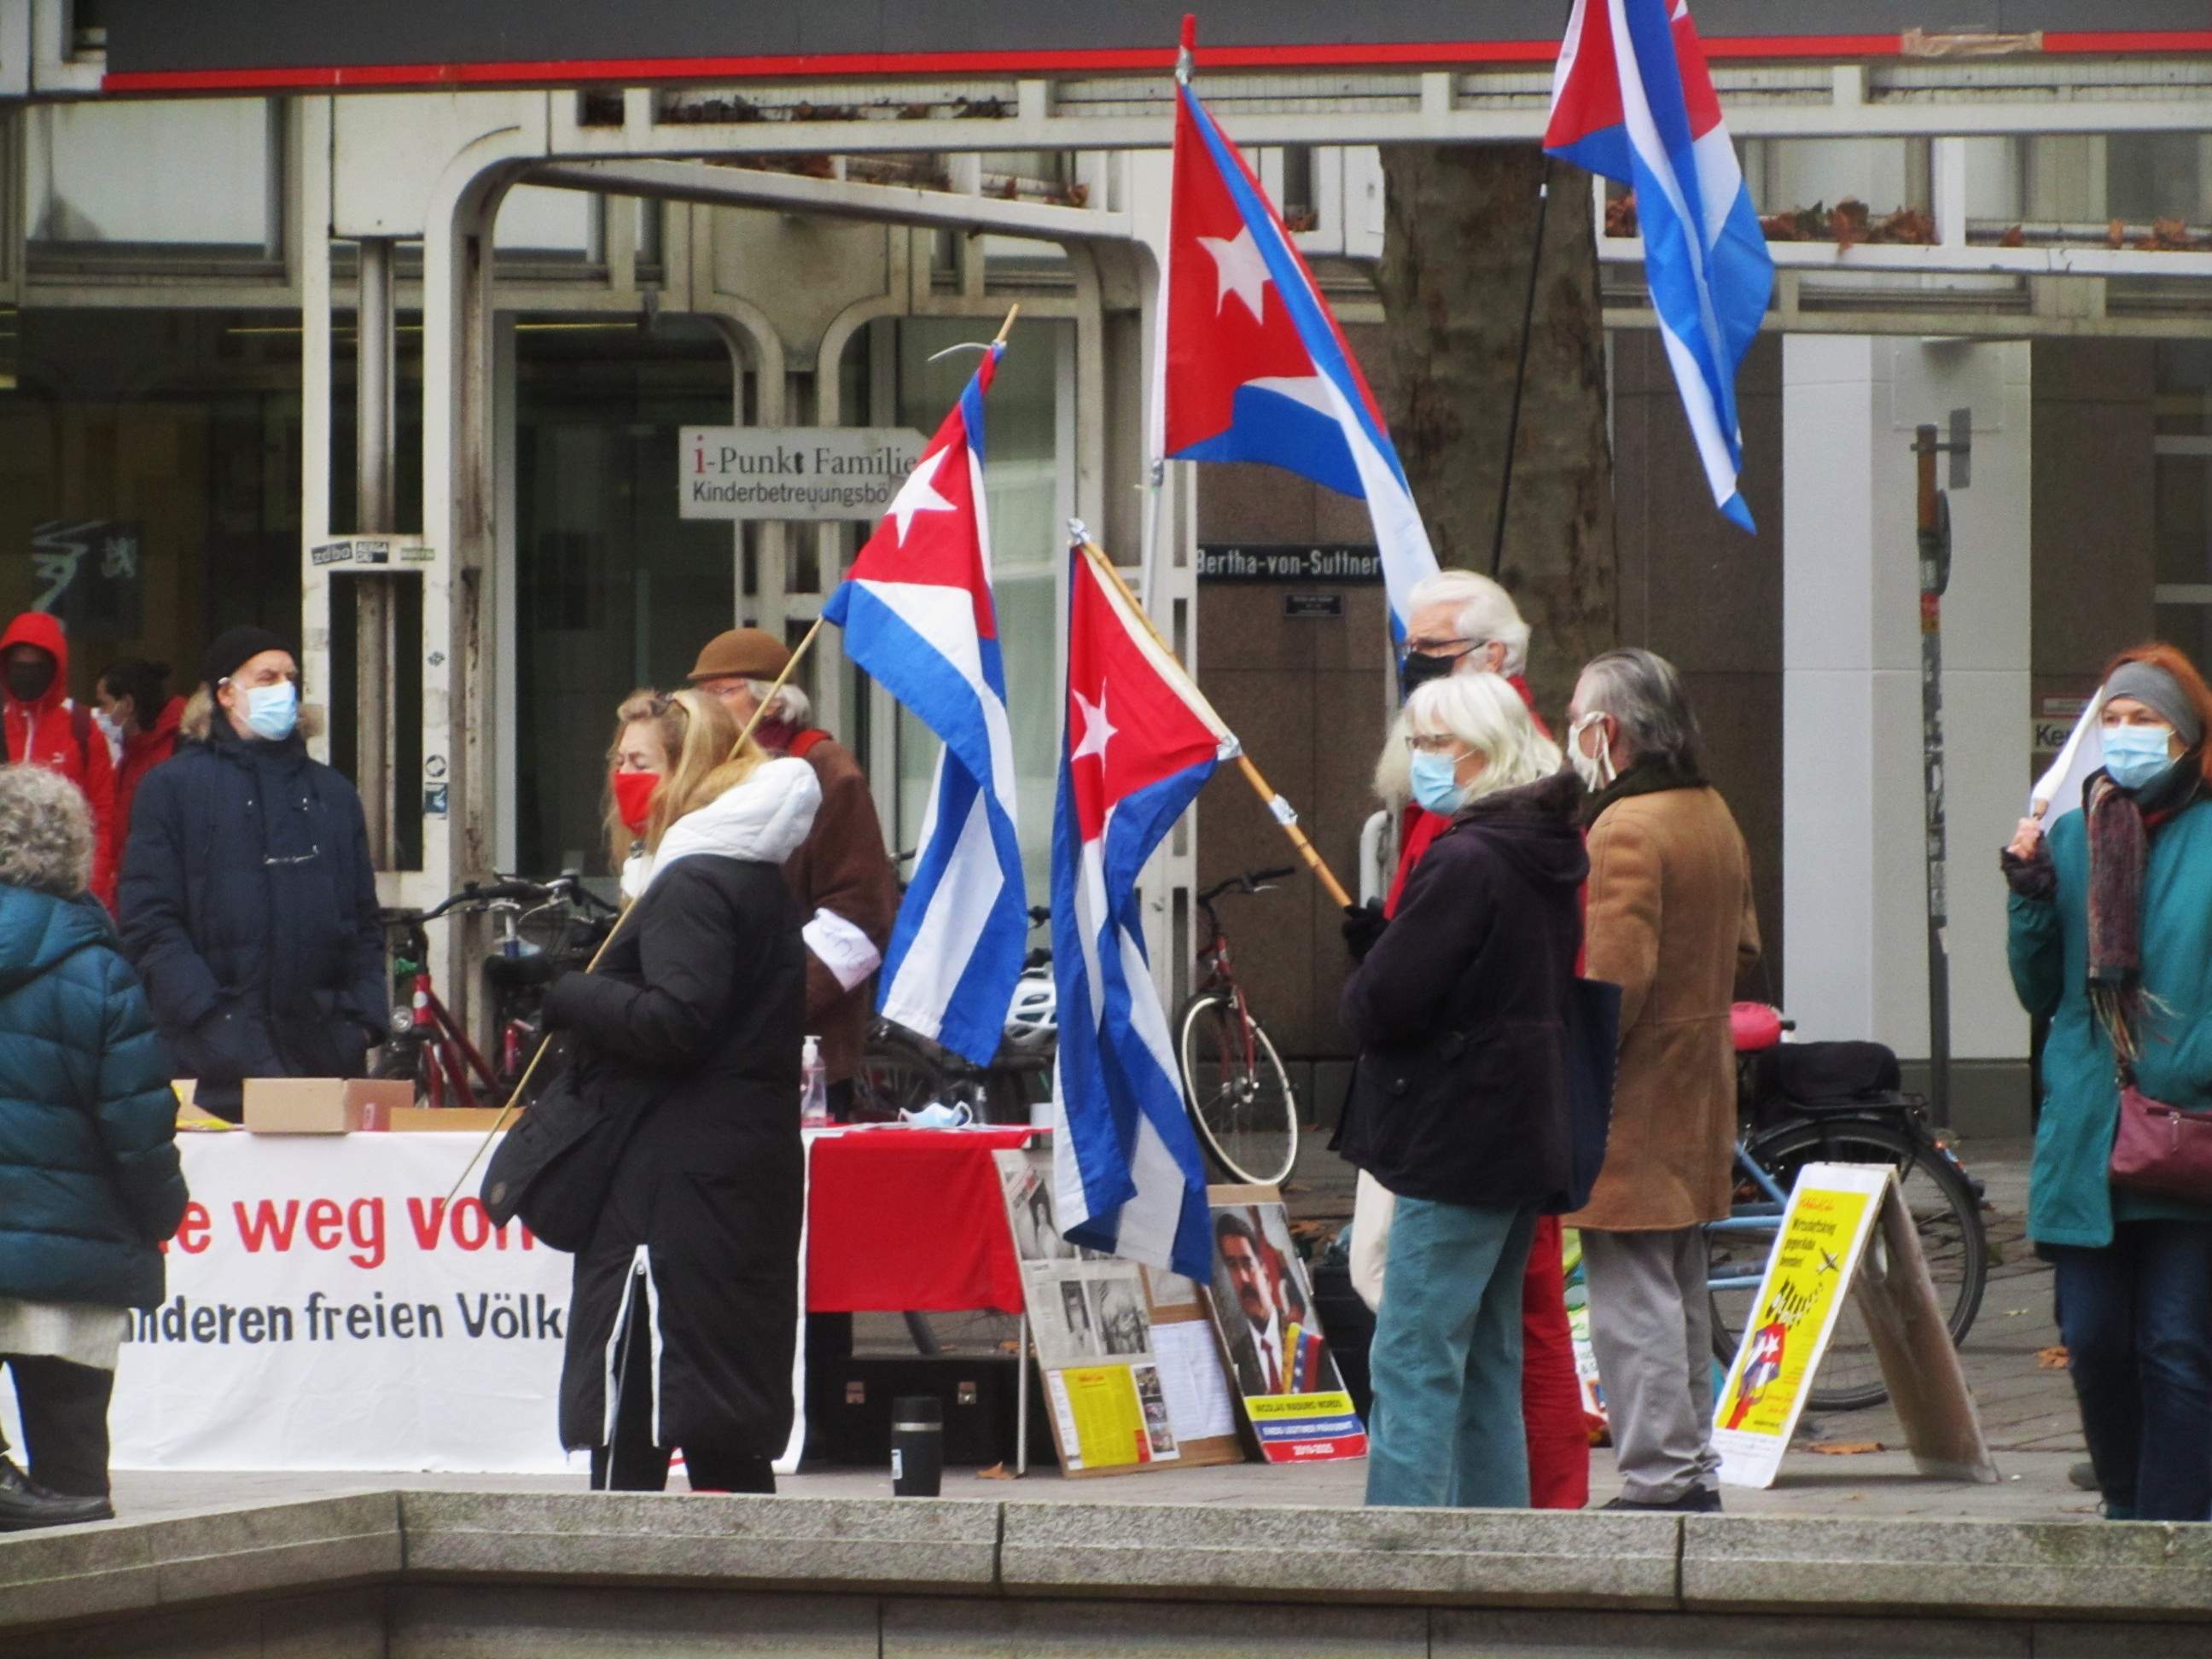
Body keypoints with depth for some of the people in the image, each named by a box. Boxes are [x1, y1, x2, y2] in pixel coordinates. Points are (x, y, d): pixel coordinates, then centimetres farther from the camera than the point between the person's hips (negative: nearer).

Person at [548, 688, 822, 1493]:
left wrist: (566, 995, -9)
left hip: (677, 1178, -10)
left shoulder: (692, 884, -12)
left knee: (630, 1423, -9)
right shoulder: (760, 881, 19)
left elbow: (671, 1021, -22)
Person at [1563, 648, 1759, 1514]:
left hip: (1630, 1113, -10)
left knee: (1632, 1300, -7)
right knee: (1680, 1295, 16)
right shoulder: (1714, 817, 12)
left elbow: (1616, 975, -23)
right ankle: (1694, 1470, 21)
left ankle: (1656, 1480, -8)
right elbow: (1743, 948, 20)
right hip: (1698, 1099, 10)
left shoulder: (1625, 828, -18)